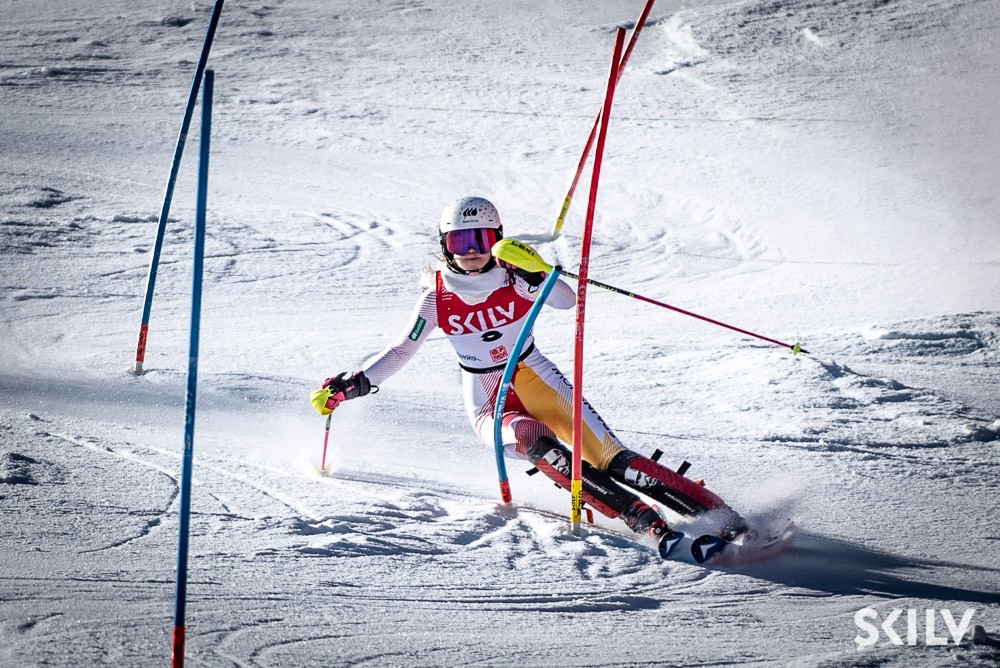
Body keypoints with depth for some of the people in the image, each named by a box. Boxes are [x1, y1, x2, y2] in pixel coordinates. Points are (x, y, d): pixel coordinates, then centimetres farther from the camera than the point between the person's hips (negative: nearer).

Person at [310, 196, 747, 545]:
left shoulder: (513, 279, -8)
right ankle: (640, 519, -41)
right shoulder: (438, 298, -5)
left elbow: (567, 302, -22)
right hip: (490, 409, -1)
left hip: (537, 382, 1)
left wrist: (537, 275, -40)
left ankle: (719, 515, -17)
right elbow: (401, 351, 6)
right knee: (530, 437, -35)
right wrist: (354, 385, -5)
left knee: (610, 459, -17)